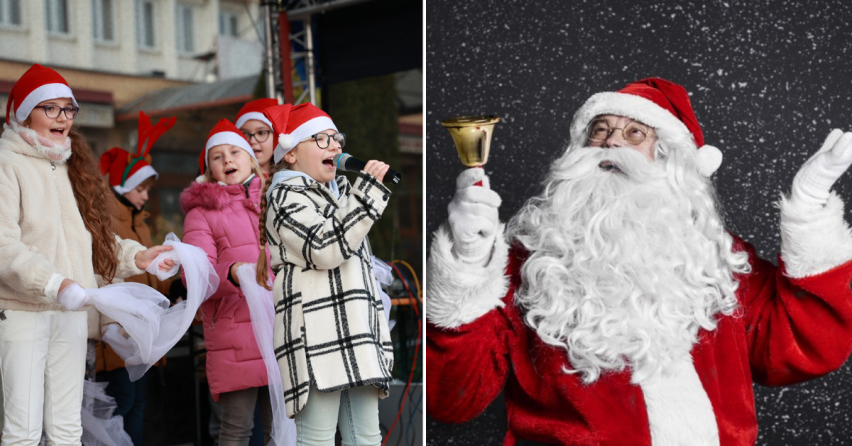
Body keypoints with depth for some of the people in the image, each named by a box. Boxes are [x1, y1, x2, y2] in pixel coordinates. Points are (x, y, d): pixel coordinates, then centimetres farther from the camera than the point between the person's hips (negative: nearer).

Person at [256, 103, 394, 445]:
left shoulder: (338, 193, 26)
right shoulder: (285, 197, -1)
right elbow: (327, 248, -18)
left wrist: (380, 337, 25)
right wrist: (368, 189, -16)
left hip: (358, 338, 8)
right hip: (316, 338, -8)